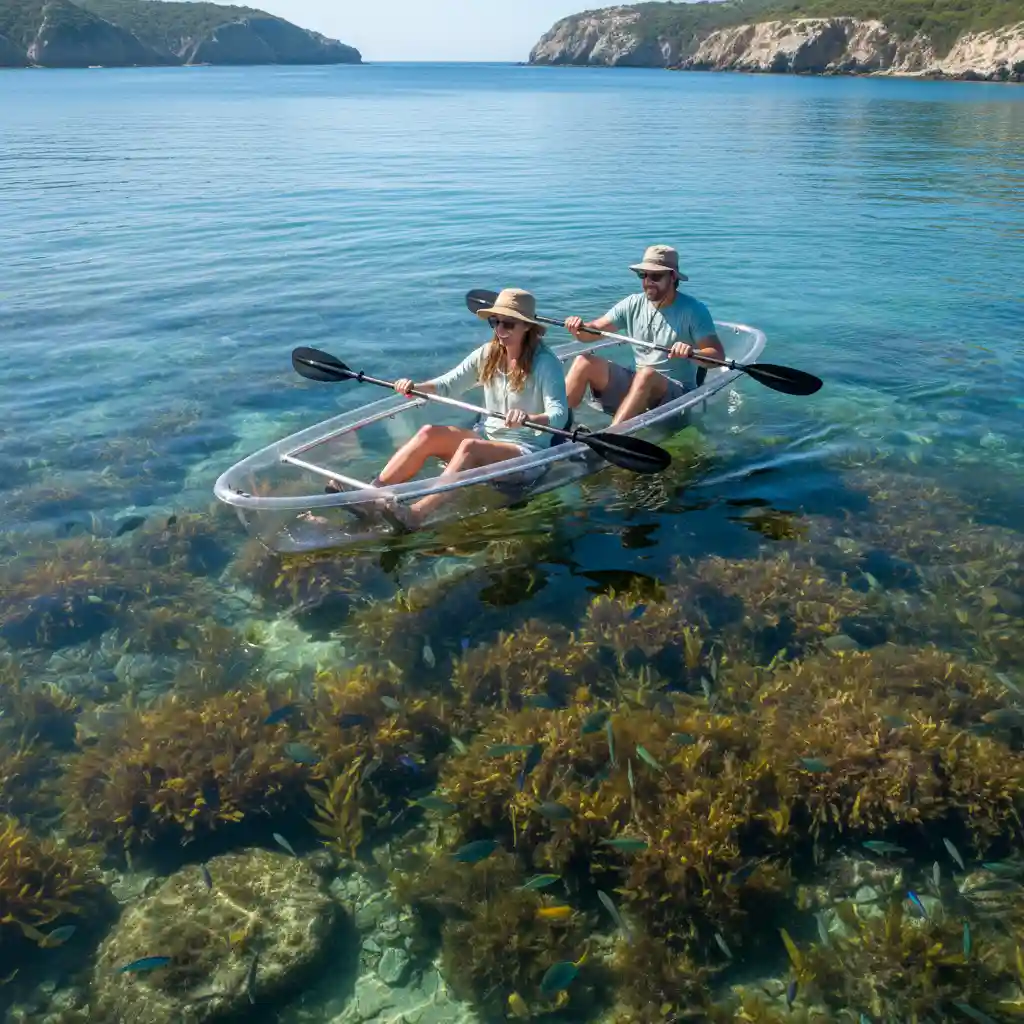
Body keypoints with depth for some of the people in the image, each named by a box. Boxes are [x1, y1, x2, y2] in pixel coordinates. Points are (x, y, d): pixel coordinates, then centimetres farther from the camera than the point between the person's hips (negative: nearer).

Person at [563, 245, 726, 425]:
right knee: (585, 362, -13)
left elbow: (718, 355, -15)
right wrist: (578, 329, -20)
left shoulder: (693, 310, -8)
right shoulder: (633, 304, 5)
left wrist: (692, 352, -36)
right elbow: (591, 332, 3)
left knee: (647, 374, -37)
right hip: (635, 384, 5)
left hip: (677, 392, -5)